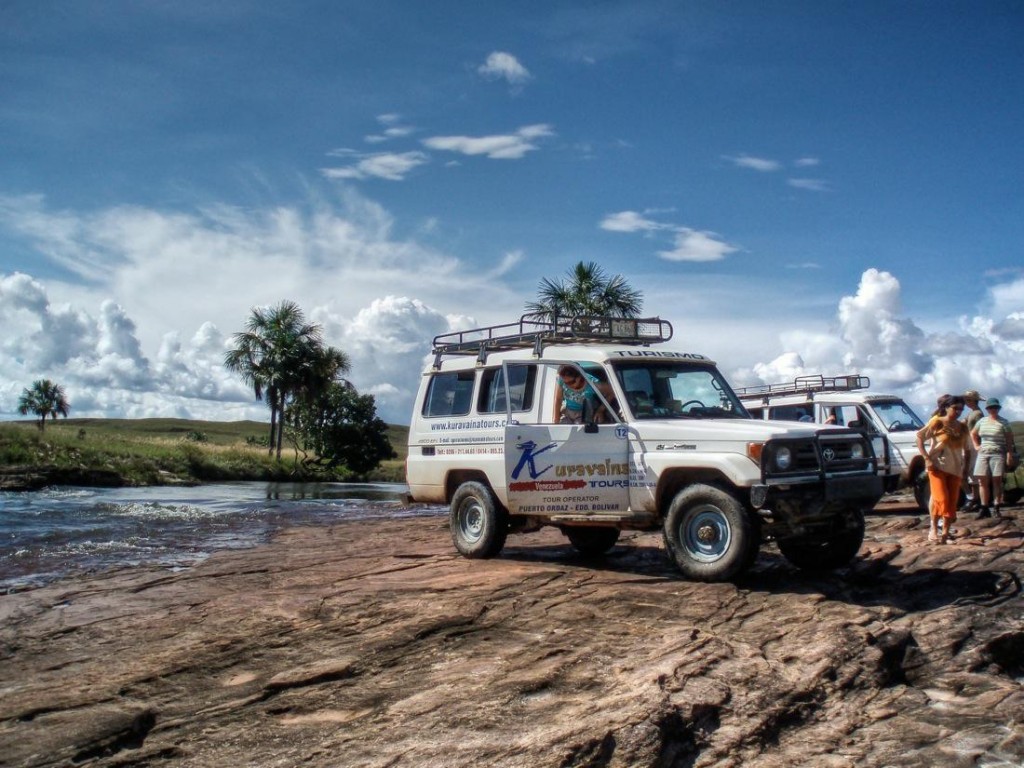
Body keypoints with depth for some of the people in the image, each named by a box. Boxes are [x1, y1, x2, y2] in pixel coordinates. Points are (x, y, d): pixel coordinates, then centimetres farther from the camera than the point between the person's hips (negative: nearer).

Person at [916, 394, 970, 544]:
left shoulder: (962, 427, 7)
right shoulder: (937, 422, -6)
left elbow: (965, 448, 18)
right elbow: (919, 438, -7)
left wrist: (965, 466, 10)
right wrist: (927, 458, -14)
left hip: (955, 468, 5)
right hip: (937, 466, -5)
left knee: (952, 502, 3)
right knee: (940, 499, -13)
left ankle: (946, 532, 10)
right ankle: (933, 529, -1)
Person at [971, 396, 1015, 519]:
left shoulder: (1003, 422, 0)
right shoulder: (982, 421, 12)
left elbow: (1009, 440, -3)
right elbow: (973, 433, 28)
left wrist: (1009, 455, -11)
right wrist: (976, 445, 15)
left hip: (998, 454, -4)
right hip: (983, 454, 4)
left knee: (997, 481, -3)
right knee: (983, 482, 1)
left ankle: (996, 509, 2)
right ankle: (984, 509, 6)